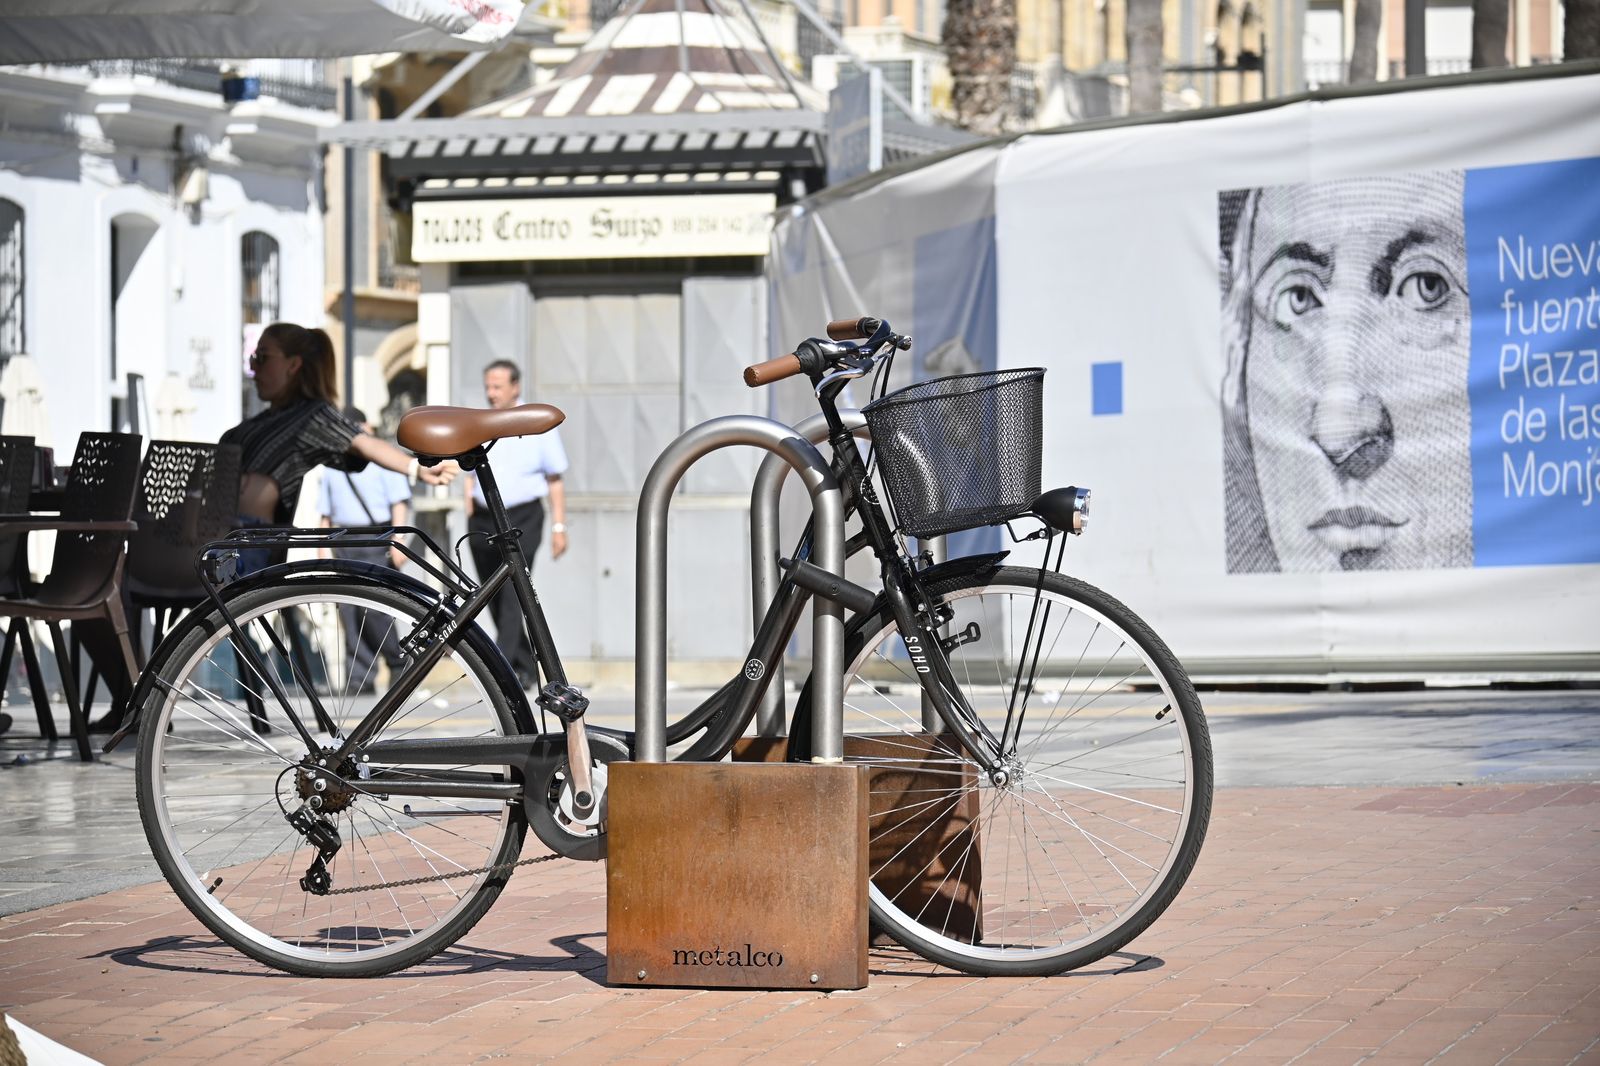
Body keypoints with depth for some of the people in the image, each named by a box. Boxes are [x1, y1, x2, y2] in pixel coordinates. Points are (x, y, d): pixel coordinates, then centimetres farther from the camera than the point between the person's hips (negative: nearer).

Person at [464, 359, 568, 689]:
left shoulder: (539, 424, 0)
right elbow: (470, 475, 15)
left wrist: (559, 526, -3)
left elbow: (555, 480, 1)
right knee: (495, 599, 8)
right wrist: (469, 521, 9)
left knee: (512, 593, -16)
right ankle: (526, 667, 23)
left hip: (523, 517, -4)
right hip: (484, 518, 4)